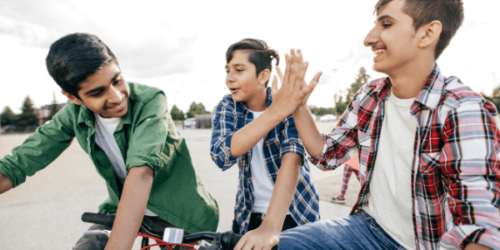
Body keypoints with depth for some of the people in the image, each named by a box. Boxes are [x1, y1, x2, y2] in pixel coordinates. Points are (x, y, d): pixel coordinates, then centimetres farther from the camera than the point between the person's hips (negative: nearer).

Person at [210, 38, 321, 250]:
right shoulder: (227, 107, -9)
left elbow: (292, 157, -31)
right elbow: (222, 156, -27)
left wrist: (270, 226, -46)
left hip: (295, 211, -2)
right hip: (249, 213, 2)